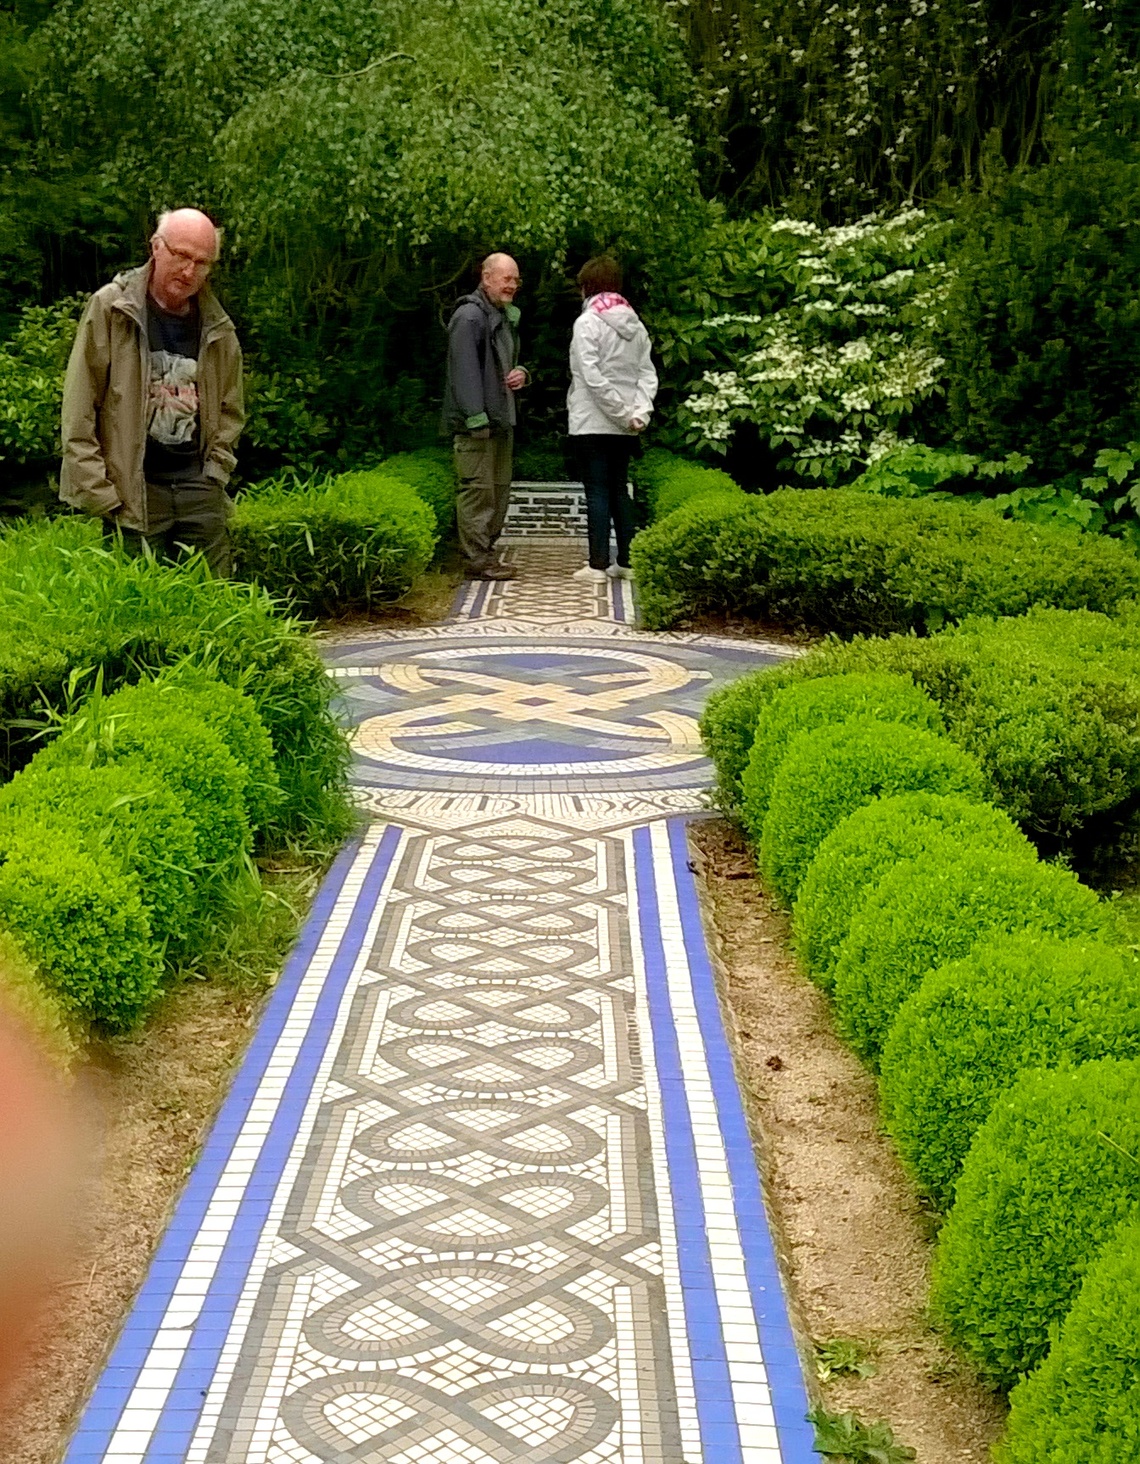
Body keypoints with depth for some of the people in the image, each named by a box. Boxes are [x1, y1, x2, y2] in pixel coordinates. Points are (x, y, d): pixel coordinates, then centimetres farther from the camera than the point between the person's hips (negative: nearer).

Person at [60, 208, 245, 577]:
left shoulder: (218, 329, 10)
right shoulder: (109, 309, -2)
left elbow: (230, 411, 21)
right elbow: (78, 413, -4)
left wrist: (214, 475, 7)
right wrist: (98, 493, -9)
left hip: (198, 488, 4)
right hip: (131, 491, -4)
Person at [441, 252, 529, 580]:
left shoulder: (507, 317, 20)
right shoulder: (469, 317, -12)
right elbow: (465, 371, -19)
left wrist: (522, 373, 9)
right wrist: (477, 418, -24)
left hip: (502, 418, 10)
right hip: (477, 423, -10)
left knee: (500, 489, 13)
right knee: (478, 489, -10)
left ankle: (487, 552, 21)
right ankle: (477, 560, -8)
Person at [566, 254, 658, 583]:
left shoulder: (587, 322, -10)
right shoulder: (635, 324, 10)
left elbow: (592, 377, -18)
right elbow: (647, 372, 3)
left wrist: (623, 413, -14)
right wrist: (641, 409, -7)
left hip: (593, 421, -6)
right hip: (624, 427, 6)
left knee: (597, 491, -3)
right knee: (620, 489, 13)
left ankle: (598, 564, -3)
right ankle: (626, 561, 14)